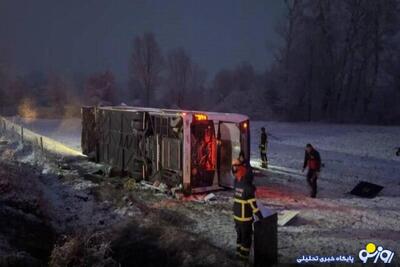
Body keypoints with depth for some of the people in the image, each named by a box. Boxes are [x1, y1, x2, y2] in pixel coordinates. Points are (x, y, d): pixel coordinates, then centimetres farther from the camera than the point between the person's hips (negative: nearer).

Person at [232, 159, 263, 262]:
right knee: (246, 237, 7)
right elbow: (253, 204, -22)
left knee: (240, 235, 22)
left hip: (236, 215, 7)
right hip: (245, 218, -7)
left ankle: (239, 252, 31)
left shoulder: (237, 184, -3)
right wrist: (260, 216, -18)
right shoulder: (248, 188, -22)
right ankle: (244, 255, 14)